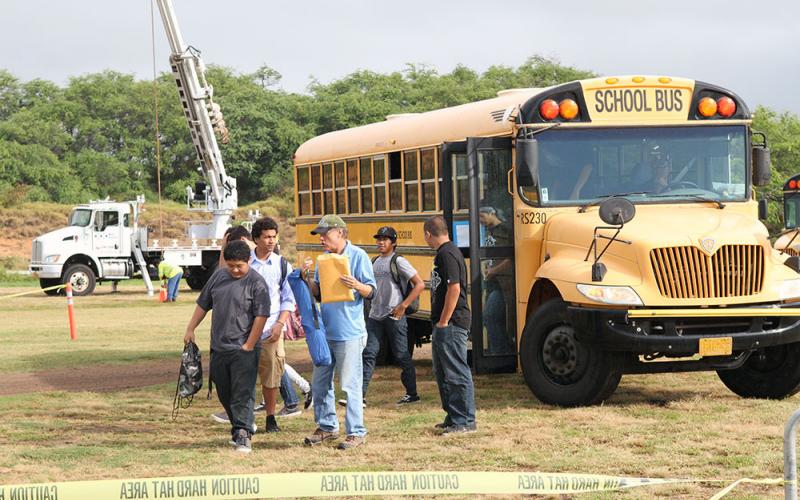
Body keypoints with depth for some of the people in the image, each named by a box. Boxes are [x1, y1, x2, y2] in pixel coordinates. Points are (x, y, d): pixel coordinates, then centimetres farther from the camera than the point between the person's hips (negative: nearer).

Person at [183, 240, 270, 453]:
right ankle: (239, 429, 27)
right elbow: (203, 304, 18)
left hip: (243, 350, -6)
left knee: (242, 395, -8)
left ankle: (243, 435, -7)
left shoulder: (256, 283, -10)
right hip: (219, 348, 6)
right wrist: (190, 329, 15)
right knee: (224, 394, 13)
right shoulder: (219, 276, 9)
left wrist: (249, 345, -13)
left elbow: (261, 316, -13)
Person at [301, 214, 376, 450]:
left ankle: (356, 432, 2)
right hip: (325, 331, 7)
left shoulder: (358, 256, -7)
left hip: (349, 333, -7)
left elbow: (371, 291, -8)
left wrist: (356, 285, -28)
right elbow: (317, 292, 14)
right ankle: (327, 427, 25)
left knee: (350, 385, -5)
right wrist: (307, 276, -3)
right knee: (319, 383, 12)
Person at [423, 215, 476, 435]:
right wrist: (440, 322, 16)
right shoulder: (442, 254, 16)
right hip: (443, 325, 11)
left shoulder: (448, 254, -15)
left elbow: (454, 288, -23)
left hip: (451, 324, -11)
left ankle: (465, 422, -1)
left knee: (457, 373, -6)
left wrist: (444, 321, -19)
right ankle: (453, 417, 25)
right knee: (442, 372, 17)